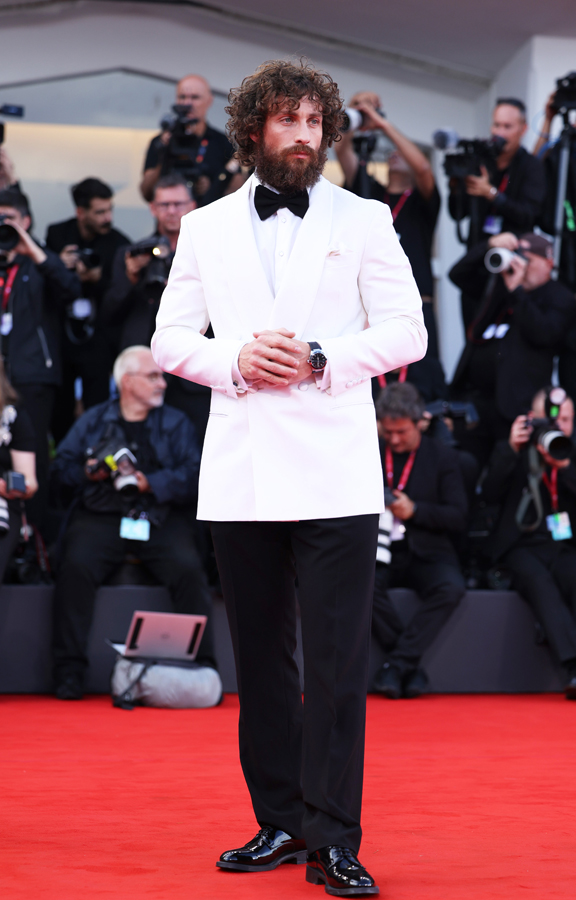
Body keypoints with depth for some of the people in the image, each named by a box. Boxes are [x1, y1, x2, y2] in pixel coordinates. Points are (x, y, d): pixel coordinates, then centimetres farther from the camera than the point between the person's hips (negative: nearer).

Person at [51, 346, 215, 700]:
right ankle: (69, 670, -22)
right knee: (76, 565, -28)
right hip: (101, 515, 0)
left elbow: (194, 476, 1)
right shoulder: (94, 420, 18)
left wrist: (151, 483, -12)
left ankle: (203, 666, -23)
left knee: (188, 568, -28)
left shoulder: (176, 423, 16)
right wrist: (87, 472, -8)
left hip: (161, 518, 0)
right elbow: (62, 466, 12)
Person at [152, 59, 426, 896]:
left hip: (333, 474, -3)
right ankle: (280, 823, 16)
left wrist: (322, 358, -12)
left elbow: (406, 331, 4)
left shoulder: (364, 222, 9)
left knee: (337, 662, -8)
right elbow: (169, 338, 12)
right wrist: (235, 362, -8)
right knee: (260, 660, 7)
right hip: (240, 476, 3)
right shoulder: (206, 228, 14)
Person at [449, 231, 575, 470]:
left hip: (514, 404, -6)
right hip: (473, 396, 6)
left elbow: (543, 333, -16)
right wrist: (489, 246, 2)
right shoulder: (497, 284, 19)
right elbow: (459, 275, 15)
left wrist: (516, 291, -17)